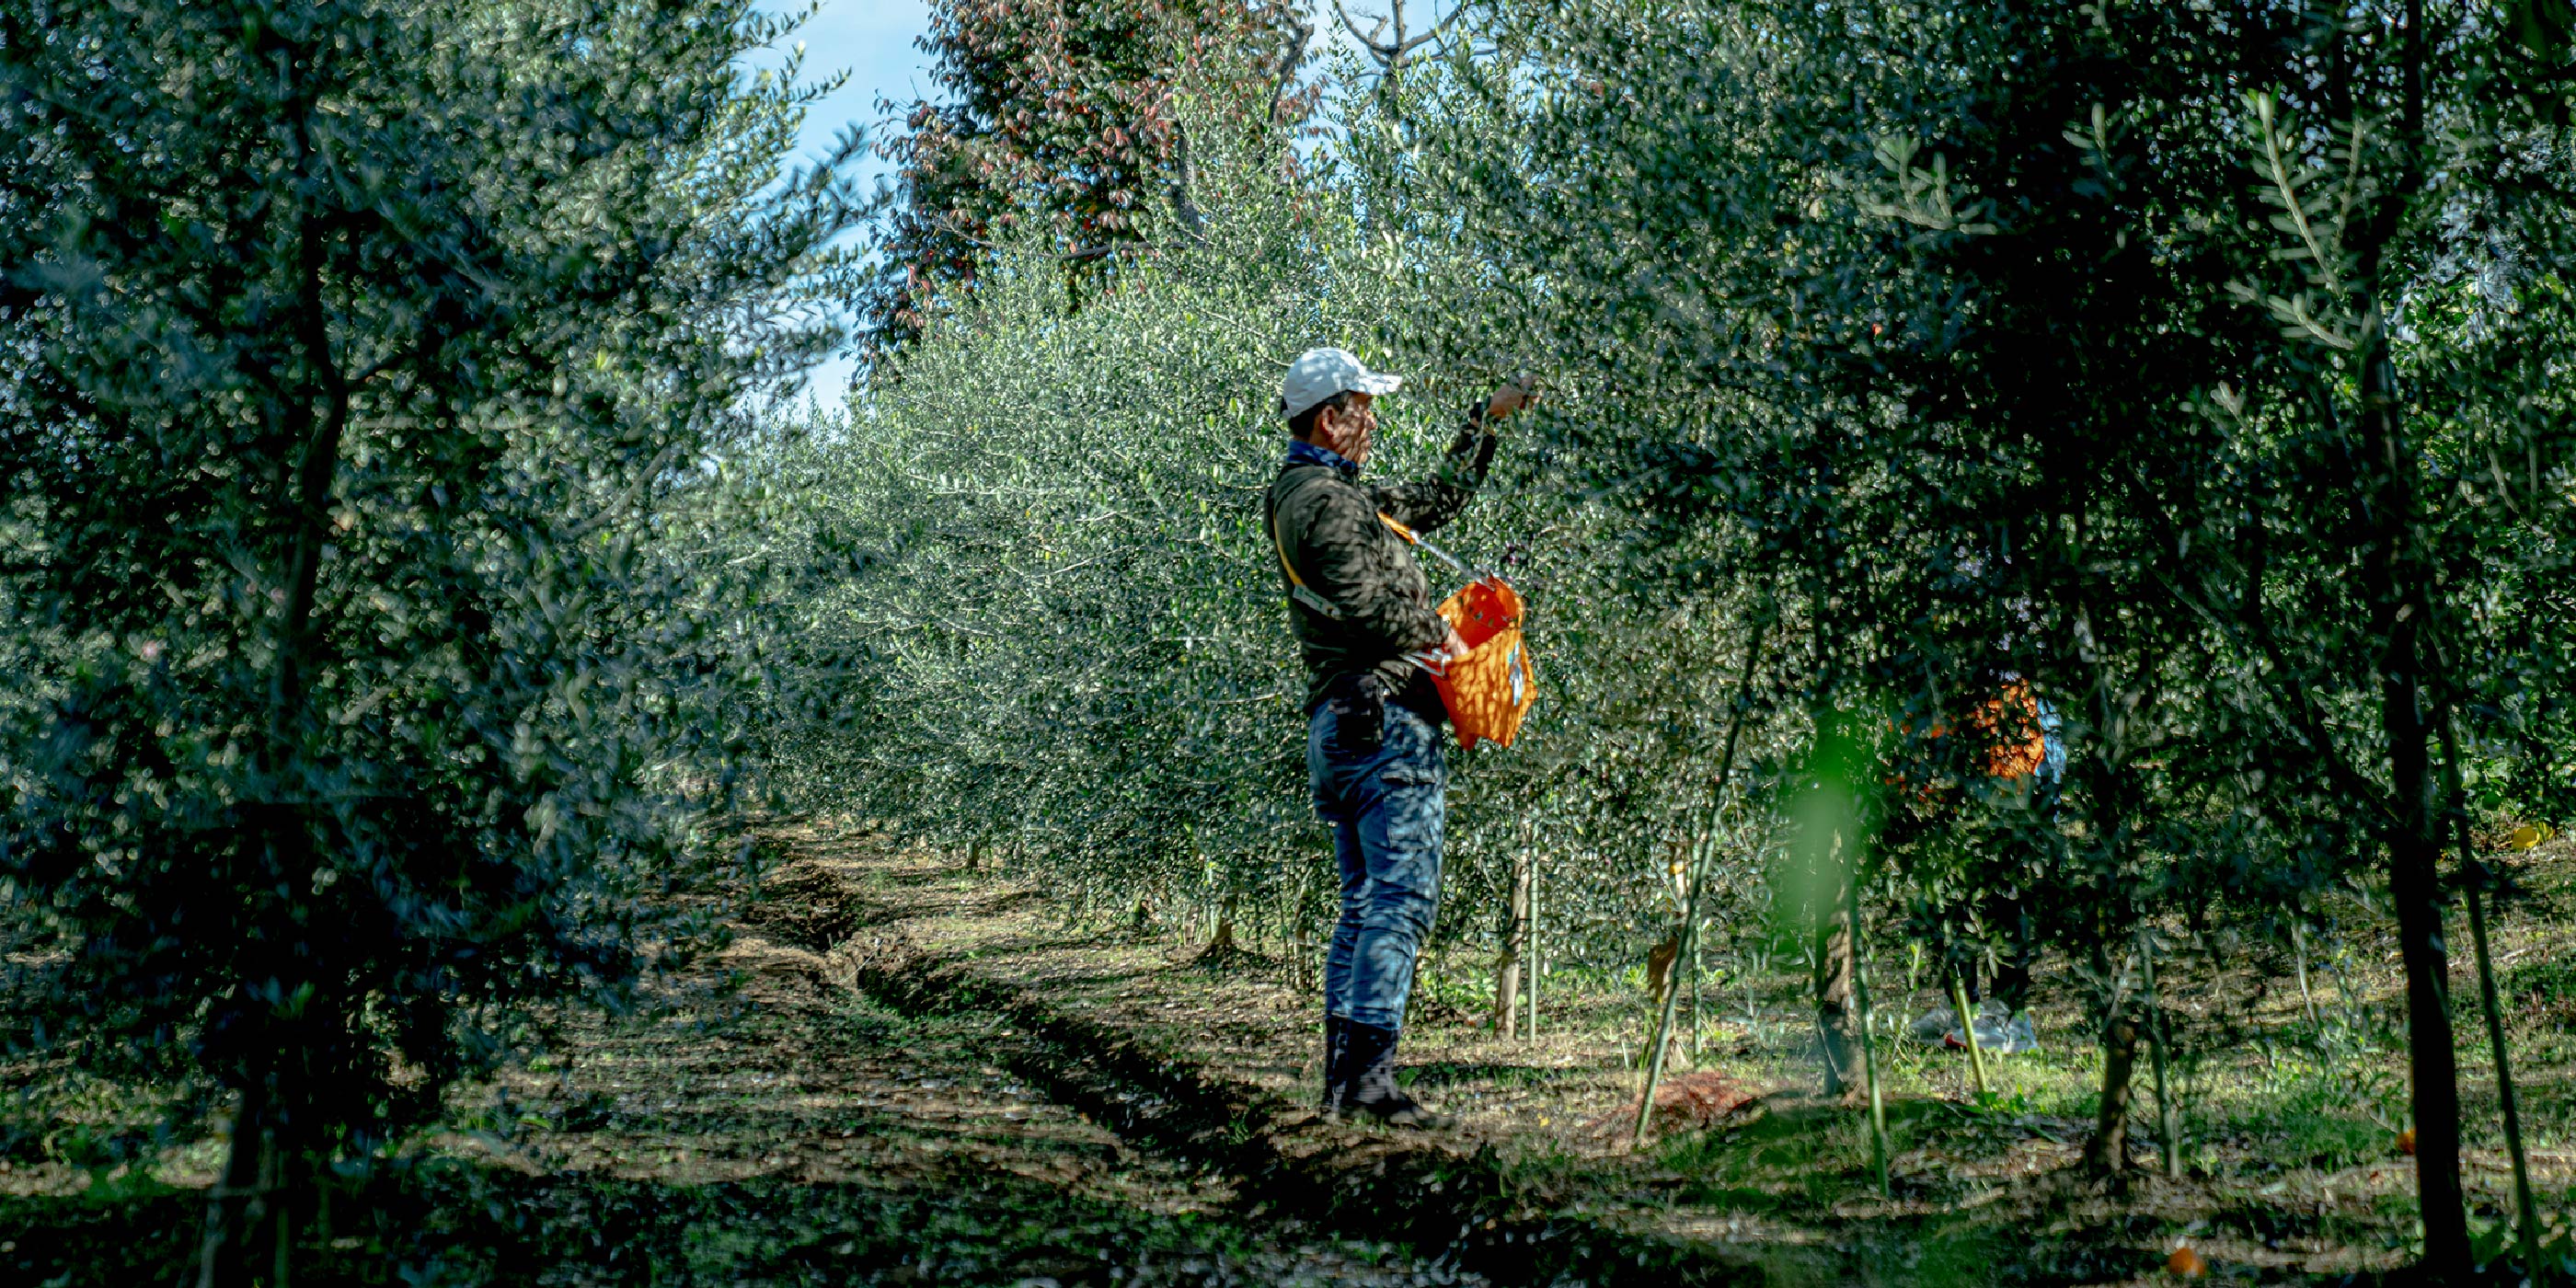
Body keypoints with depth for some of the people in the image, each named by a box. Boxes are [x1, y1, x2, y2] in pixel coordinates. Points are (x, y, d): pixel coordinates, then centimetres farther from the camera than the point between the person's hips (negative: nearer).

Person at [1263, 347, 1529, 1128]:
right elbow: (1367, 604, -21)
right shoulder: (1326, 498, -10)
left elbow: (1437, 499, 31)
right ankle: (1370, 1073, -18)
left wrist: (1488, 419, 31)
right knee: (1401, 898, -13)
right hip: (1386, 719, -11)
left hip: (1341, 727, 11)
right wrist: (1439, 634, -5)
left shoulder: (1320, 495, 22)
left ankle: (1341, 1075, 11)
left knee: (1363, 903, 11)